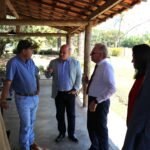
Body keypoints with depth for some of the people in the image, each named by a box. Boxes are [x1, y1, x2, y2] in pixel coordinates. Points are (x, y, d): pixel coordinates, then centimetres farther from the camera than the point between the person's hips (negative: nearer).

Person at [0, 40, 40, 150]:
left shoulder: (30, 61, 0)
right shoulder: (13, 63, -21)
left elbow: (36, 75, 16)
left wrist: (38, 88, 10)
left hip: (35, 97, 7)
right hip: (23, 99, -6)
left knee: (31, 122, 22)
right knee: (25, 125, 5)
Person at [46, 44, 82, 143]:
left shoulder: (75, 63, -2)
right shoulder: (53, 62, 1)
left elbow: (79, 76, 1)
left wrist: (75, 89, -9)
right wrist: (49, 72, -17)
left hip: (70, 93, -1)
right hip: (58, 93, 1)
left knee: (71, 114, 8)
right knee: (60, 114, 11)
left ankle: (71, 134, 24)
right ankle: (62, 133, 27)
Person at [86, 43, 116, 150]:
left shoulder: (106, 66, -22)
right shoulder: (99, 65, 6)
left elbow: (112, 89, -29)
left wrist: (96, 101, -29)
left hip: (100, 102, -9)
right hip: (93, 100, 9)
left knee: (100, 129, 12)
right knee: (91, 126, 23)